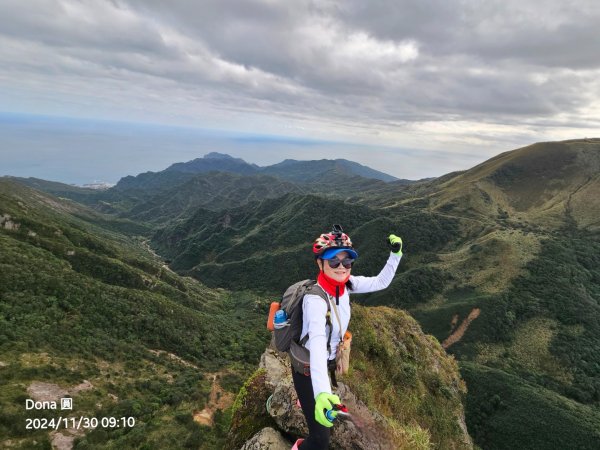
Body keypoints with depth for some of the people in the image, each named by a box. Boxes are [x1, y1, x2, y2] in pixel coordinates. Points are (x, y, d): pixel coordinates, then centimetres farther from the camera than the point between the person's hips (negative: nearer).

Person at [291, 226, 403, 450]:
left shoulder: (344, 284, -15)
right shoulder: (316, 298, -37)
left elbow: (380, 282, -2)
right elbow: (317, 343, -52)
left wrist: (396, 254, -12)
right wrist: (322, 393, -65)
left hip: (330, 362, 7)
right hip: (309, 369, -7)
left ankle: (305, 402, 72)